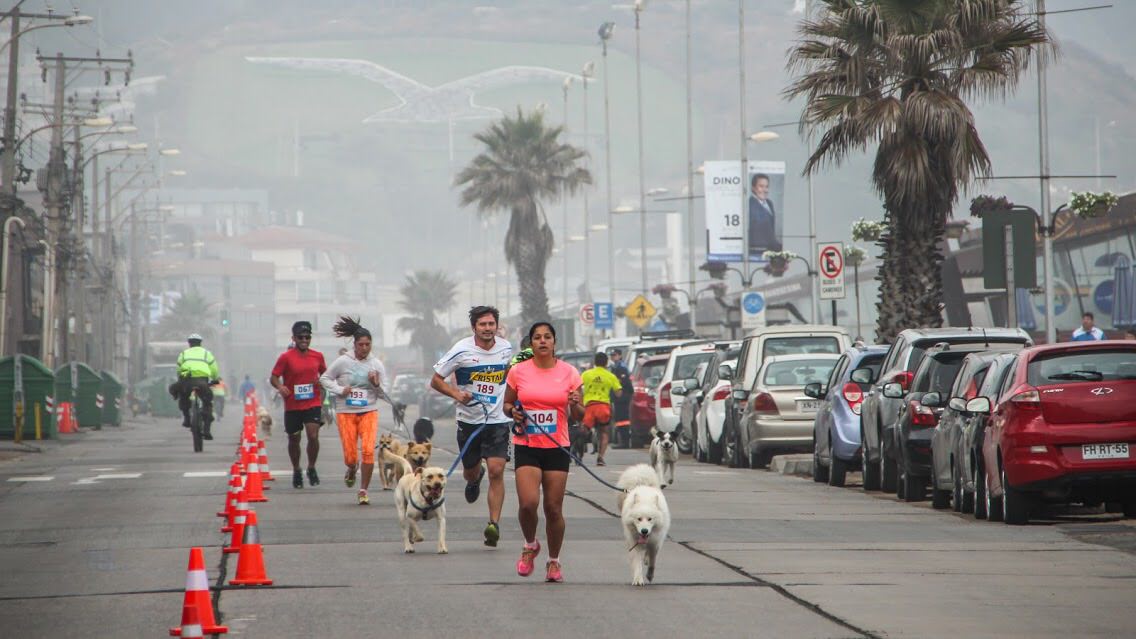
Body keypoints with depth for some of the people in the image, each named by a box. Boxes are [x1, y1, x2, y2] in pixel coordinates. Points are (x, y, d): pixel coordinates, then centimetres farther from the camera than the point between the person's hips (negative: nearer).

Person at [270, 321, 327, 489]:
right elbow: (274, 377, -5)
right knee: (294, 439, 10)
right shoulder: (286, 357, -6)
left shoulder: (317, 356, 4)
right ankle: (296, 472, 29)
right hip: (292, 405, -1)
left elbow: (324, 373, 19)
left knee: (313, 436, -15)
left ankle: (312, 468, 5)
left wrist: (321, 381, -4)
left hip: (313, 403, 1)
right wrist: (280, 387, -27)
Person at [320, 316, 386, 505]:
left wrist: (376, 384, -14)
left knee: (369, 450, -16)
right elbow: (324, 378, 6)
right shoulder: (343, 362, -4)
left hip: (369, 412, 1)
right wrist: (339, 390, -9)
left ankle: (363, 490, -2)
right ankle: (352, 469, 37)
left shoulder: (376, 364, 2)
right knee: (350, 455, -3)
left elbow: (385, 392, 7)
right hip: (346, 413, -1)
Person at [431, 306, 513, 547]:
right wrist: (457, 394, -19)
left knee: (496, 471, -14)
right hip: (469, 420, 0)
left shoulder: (506, 348, 2)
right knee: (470, 471, 14)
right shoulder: (461, 350, -9)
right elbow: (436, 380, -3)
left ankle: (494, 524, -13)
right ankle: (475, 479, 53)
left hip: (498, 420, 0)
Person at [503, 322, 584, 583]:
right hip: (526, 446, 0)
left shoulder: (569, 373, 2)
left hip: (557, 447, 1)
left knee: (554, 508, 1)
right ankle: (530, 545, 14)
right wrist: (513, 411, -9)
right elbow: (507, 404, 13)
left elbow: (579, 415, 5)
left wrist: (575, 405, -17)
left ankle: (554, 561, 19)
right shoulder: (518, 372, 2)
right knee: (528, 502, -16)